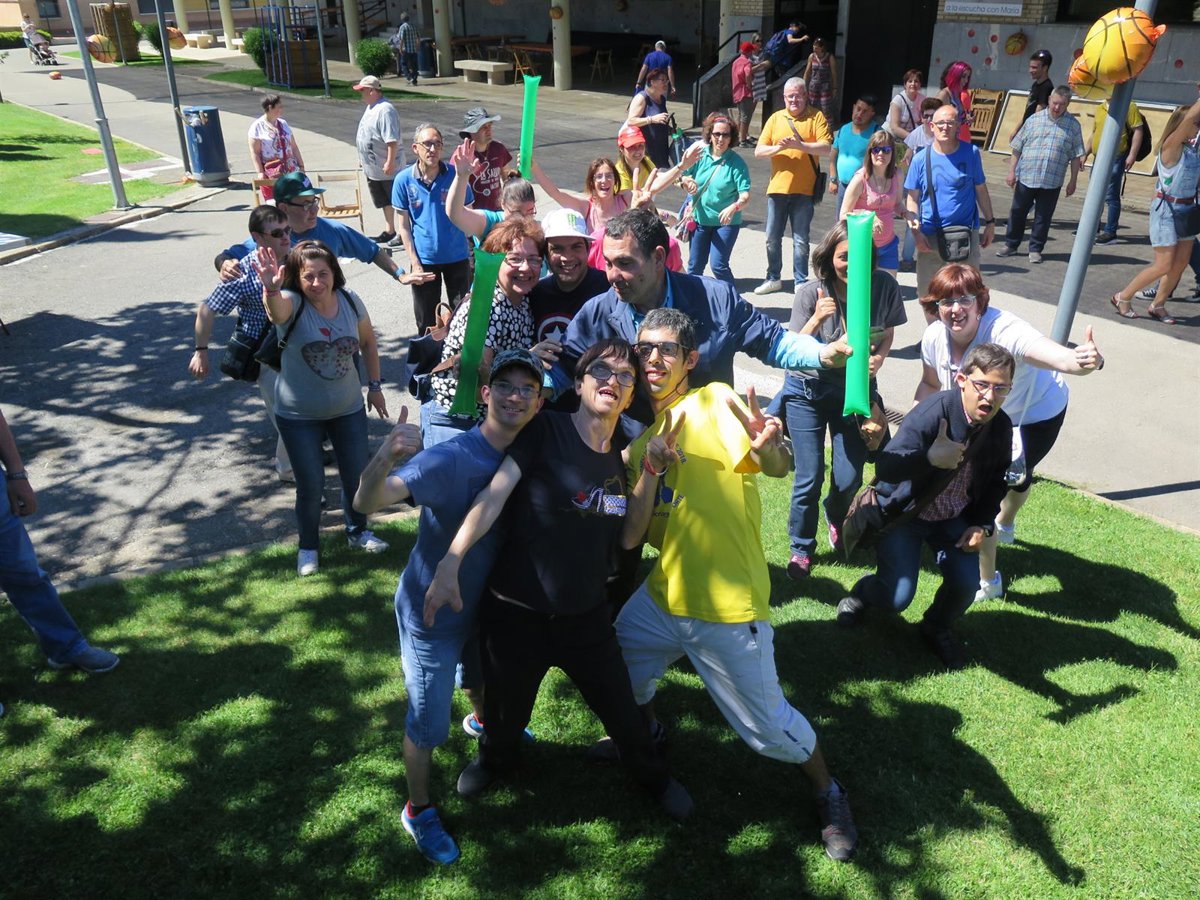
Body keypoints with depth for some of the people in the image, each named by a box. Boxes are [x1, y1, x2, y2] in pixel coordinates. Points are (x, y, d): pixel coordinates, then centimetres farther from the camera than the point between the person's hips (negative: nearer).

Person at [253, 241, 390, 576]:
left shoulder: (349, 300, -9)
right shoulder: (292, 303, -20)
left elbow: (368, 341, 7)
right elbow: (276, 310, -46)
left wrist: (375, 385, 8)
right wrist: (270, 289, -68)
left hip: (348, 408, 3)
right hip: (299, 415, -3)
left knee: (357, 476, 16)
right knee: (311, 485, 6)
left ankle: (358, 531, 43)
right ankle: (308, 547, 31)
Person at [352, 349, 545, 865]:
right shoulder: (448, 460, -32)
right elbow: (366, 503, -41)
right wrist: (387, 457, -62)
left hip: (484, 602, 6)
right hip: (431, 614, -6)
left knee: (484, 679, 32)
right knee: (428, 725, 7)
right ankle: (418, 811, 33)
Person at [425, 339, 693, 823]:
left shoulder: (620, 459, 3)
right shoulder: (545, 430, -14)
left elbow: (627, 537, 3)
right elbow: (493, 494, -24)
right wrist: (450, 563, -34)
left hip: (587, 618, 4)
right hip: (515, 614, -3)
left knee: (625, 714, 14)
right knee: (506, 715, 19)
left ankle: (652, 775, 47)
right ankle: (496, 756, 55)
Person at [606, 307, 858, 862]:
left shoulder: (715, 402, -10)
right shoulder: (643, 436, 9)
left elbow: (780, 466, -26)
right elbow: (636, 533, 1)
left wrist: (768, 448, -49)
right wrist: (650, 467, -13)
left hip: (729, 608, -6)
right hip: (665, 596, 7)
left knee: (768, 727, 4)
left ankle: (829, 794, 32)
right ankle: (646, 729, 53)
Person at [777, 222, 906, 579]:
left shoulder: (884, 286, -14)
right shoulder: (811, 292, -21)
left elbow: (887, 335, 3)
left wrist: (878, 359, -18)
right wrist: (817, 318, -36)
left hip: (855, 389, 2)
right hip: (808, 391, -2)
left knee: (850, 479, 2)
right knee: (809, 479, -1)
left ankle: (836, 515, 40)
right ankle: (801, 548, 24)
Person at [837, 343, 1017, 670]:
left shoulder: (1001, 427, -8)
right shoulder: (933, 411, -28)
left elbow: (996, 483, 10)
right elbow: (885, 468, -37)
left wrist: (983, 525, -4)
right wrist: (929, 458, -54)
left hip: (954, 518, 5)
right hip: (903, 511, -5)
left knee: (966, 583, -14)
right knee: (898, 597, -13)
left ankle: (937, 627, 21)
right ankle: (862, 591, 26)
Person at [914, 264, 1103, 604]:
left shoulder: (1003, 330, -42)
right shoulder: (935, 337, -22)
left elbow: (1050, 352, -63)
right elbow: (930, 384, -2)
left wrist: (1081, 361, -83)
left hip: (1036, 415, -6)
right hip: (988, 418, 6)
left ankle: (987, 582, 11)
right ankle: (1004, 527, 66)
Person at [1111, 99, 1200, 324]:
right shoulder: (1171, 146, -15)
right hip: (1166, 209, -8)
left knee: (1181, 262, 6)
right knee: (1164, 265, -8)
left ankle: (1158, 305, 17)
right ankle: (1123, 297, 6)